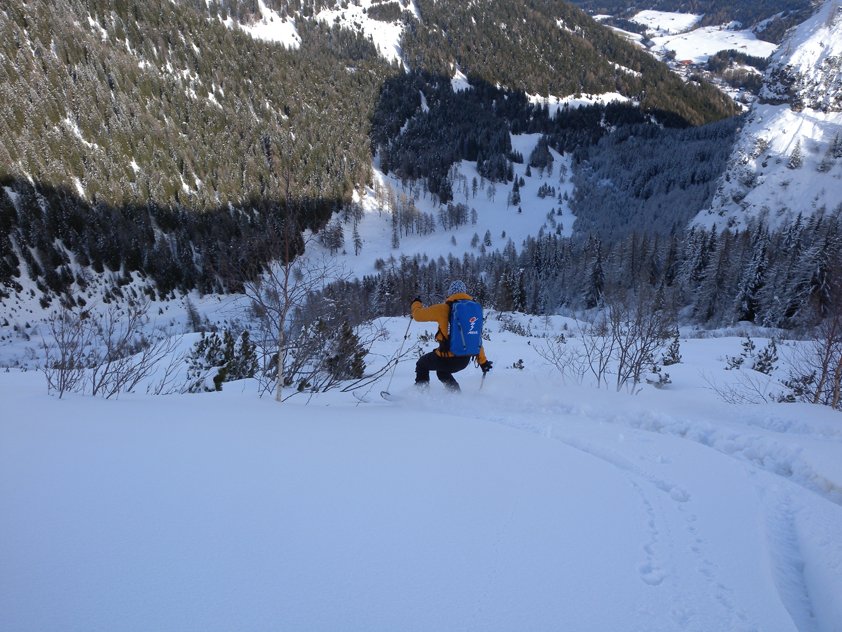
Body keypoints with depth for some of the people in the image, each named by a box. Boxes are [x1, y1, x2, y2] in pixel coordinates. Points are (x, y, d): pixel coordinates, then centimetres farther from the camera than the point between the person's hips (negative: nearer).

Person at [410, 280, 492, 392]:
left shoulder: (444, 308, -10)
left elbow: (418, 314, -1)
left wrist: (416, 304, 22)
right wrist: (483, 361, 17)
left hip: (447, 358, -5)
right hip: (465, 360, 5)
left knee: (422, 364, 24)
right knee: (442, 372, 34)